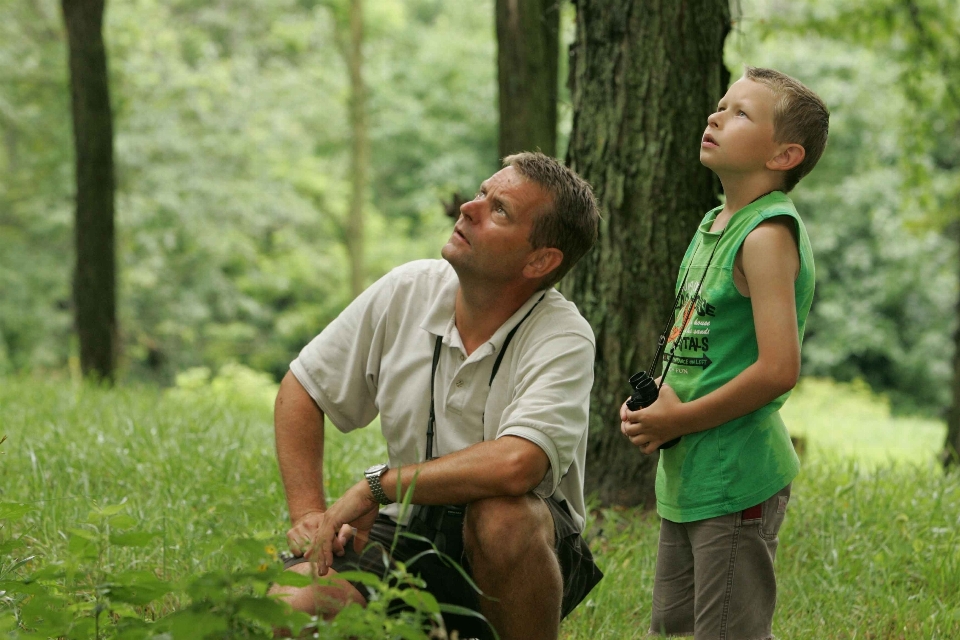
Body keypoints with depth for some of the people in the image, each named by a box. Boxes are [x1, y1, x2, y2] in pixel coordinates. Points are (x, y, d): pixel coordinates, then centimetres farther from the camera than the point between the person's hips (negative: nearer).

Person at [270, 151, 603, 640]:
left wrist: (375, 486, -24)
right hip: (408, 535, 4)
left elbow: (516, 465, -36)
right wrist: (309, 515, -5)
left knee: (500, 515, -38)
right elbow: (302, 389, 7)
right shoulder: (406, 291, -3)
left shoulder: (564, 339, -19)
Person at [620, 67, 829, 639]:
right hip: (686, 477, 9)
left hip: (737, 478, -9)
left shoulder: (768, 235, -16)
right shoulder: (714, 224, 12)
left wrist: (679, 420, -14)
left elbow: (779, 369, -24)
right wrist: (653, 402, 4)